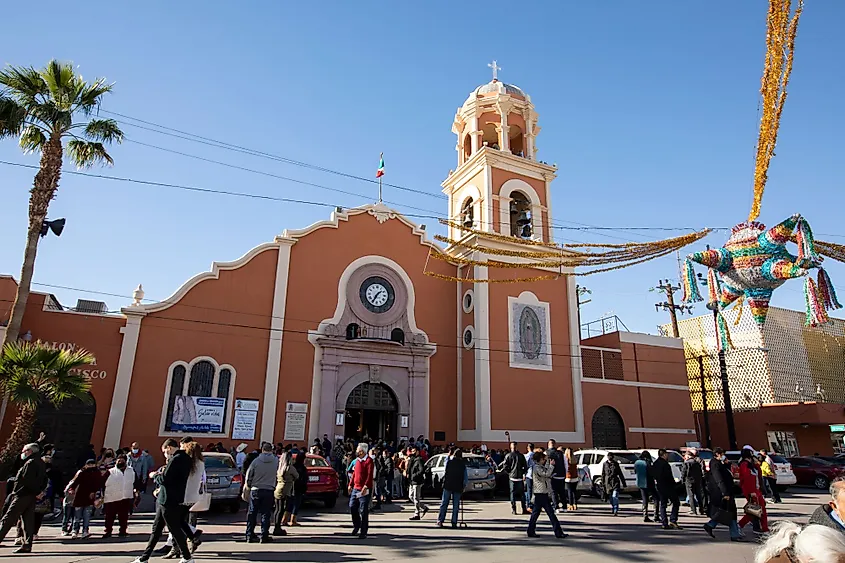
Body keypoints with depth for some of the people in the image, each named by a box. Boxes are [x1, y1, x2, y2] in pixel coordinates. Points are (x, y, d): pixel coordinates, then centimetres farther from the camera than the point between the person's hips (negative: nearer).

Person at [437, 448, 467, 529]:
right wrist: (464, 485, 13)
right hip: (458, 487, 0)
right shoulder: (463, 465, -1)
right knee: (455, 505, 7)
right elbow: (466, 478, 1)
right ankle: (454, 523, 5)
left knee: (444, 504, 7)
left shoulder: (449, 462, -2)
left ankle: (440, 521, 3)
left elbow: (445, 473, 8)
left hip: (448, 486, 0)